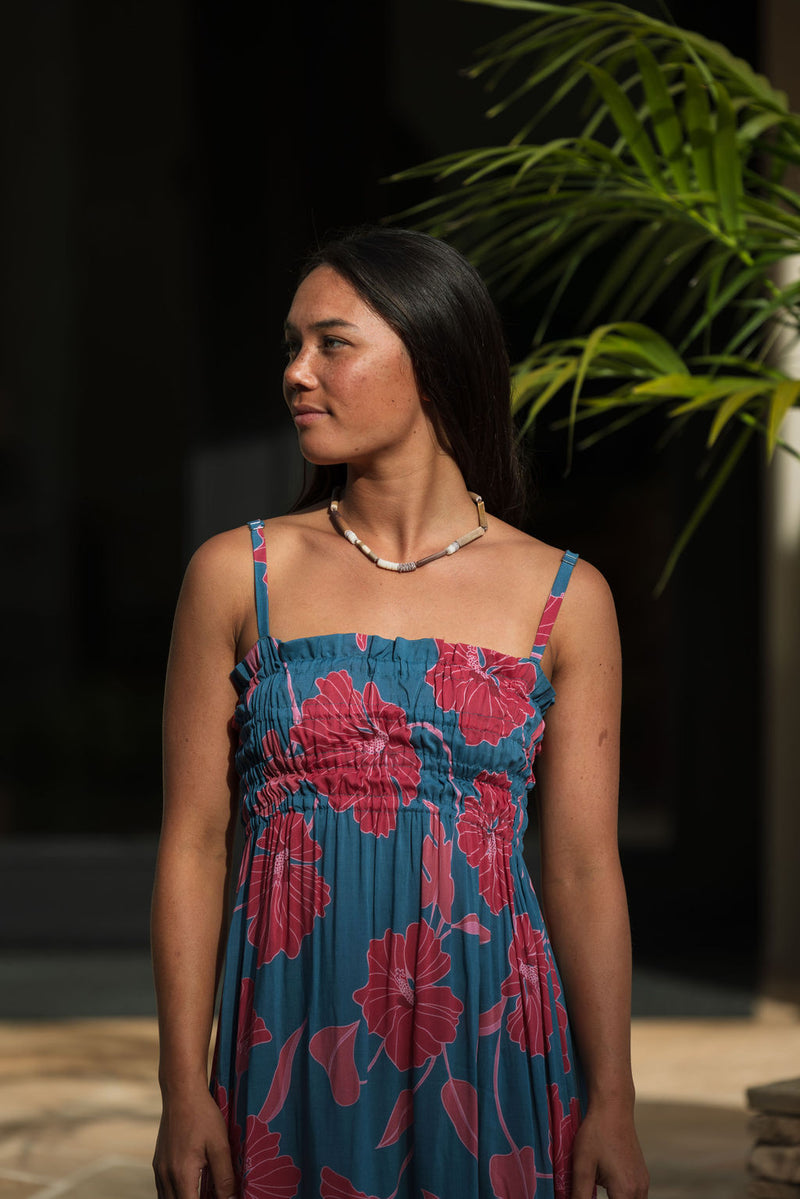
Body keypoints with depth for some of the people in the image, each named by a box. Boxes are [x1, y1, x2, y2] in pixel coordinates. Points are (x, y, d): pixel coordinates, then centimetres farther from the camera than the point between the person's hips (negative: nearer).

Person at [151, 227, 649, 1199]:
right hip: (295, 1034, 0)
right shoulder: (237, 574, 2)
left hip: (488, 1038, 0)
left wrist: (611, 1104, -3)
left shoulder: (565, 599, 1)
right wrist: (185, 1091, -4)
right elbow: (193, 843, 1)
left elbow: (583, 868, 1)